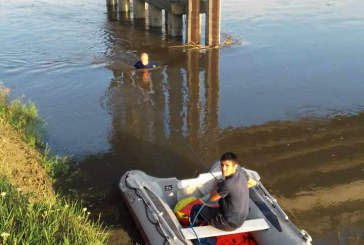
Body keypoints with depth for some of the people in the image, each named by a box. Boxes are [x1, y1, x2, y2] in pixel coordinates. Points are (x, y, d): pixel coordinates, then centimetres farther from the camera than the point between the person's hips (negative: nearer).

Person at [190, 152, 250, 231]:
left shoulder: (227, 184, -32)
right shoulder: (241, 173, -9)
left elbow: (212, 198, -15)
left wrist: (215, 185, 2)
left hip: (229, 224, -8)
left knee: (196, 208, 9)